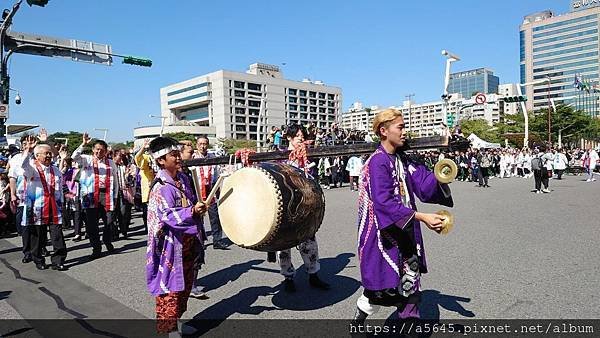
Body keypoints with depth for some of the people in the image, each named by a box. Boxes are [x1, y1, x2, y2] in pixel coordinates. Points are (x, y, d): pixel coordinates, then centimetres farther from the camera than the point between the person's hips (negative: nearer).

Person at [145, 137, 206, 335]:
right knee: (169, 288, 2)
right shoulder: (161, 187, -19)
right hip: (171, 245, -8)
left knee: (185, 283, 18)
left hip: (187, 243, 9)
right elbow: (169, 216, -27)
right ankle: (166, 328, 17)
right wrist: (192, 211, -39)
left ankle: (176, 321, 35)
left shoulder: (183, 179, 7)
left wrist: (200, 206, 7)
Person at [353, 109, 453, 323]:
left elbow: (423, 184, 3)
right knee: (383, 286, 5)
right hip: (384, 232, -7)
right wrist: (422, 217, -29)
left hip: (405, 231, 8)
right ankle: (358, 318, 27)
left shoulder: (402, 159, 8)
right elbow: (384, 203, -26)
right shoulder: (377, 162, -18)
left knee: (409, 282, 13)